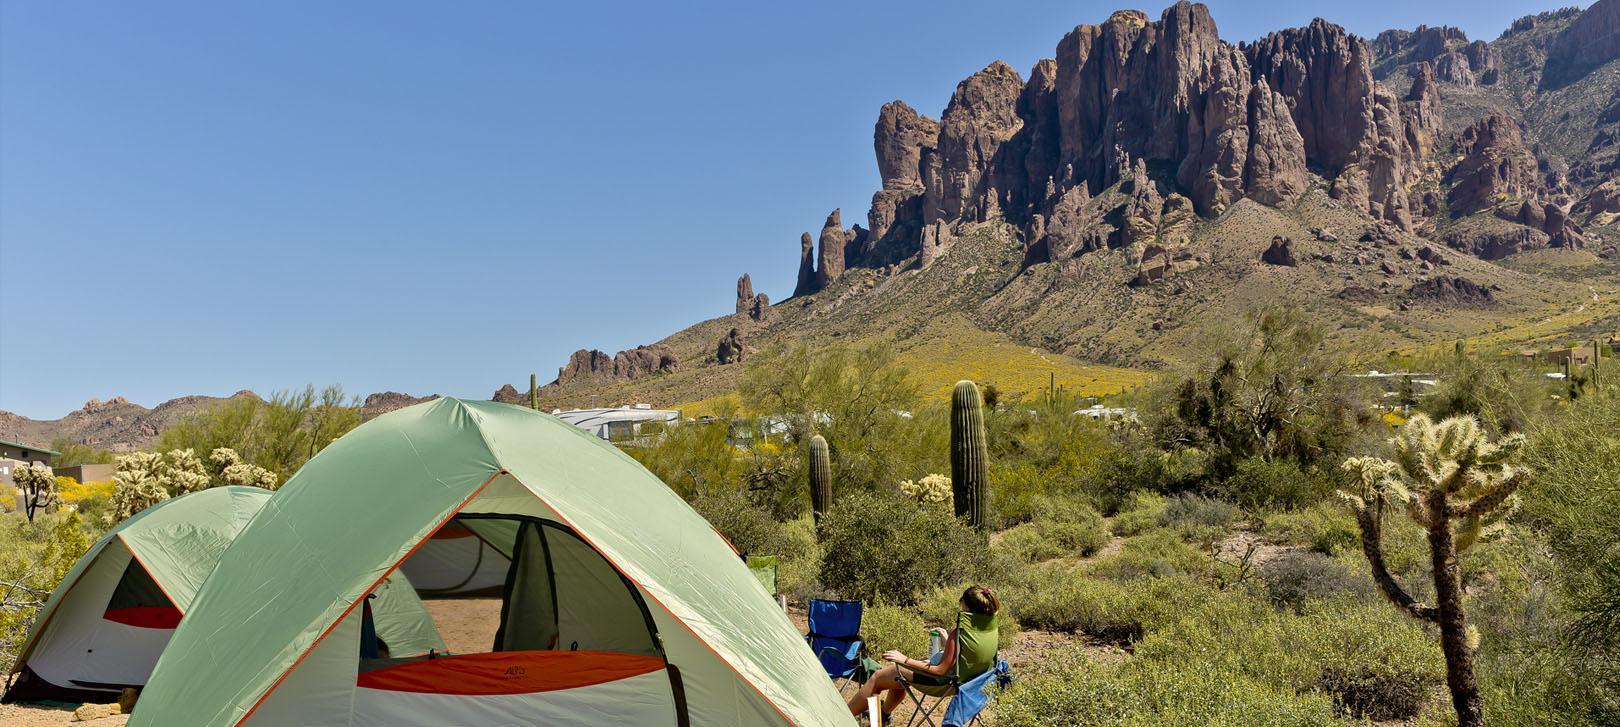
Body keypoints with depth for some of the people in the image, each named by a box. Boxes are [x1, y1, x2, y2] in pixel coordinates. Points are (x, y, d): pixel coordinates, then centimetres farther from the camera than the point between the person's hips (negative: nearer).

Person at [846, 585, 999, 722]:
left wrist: (905, 660, -20)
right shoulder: (991, 628, -8)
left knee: (877, 678, 9)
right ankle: (884, 714, 47)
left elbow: (941, 670, -26)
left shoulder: (958, 634, -31)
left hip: (942, 683, -8)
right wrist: (946, 638, 13)